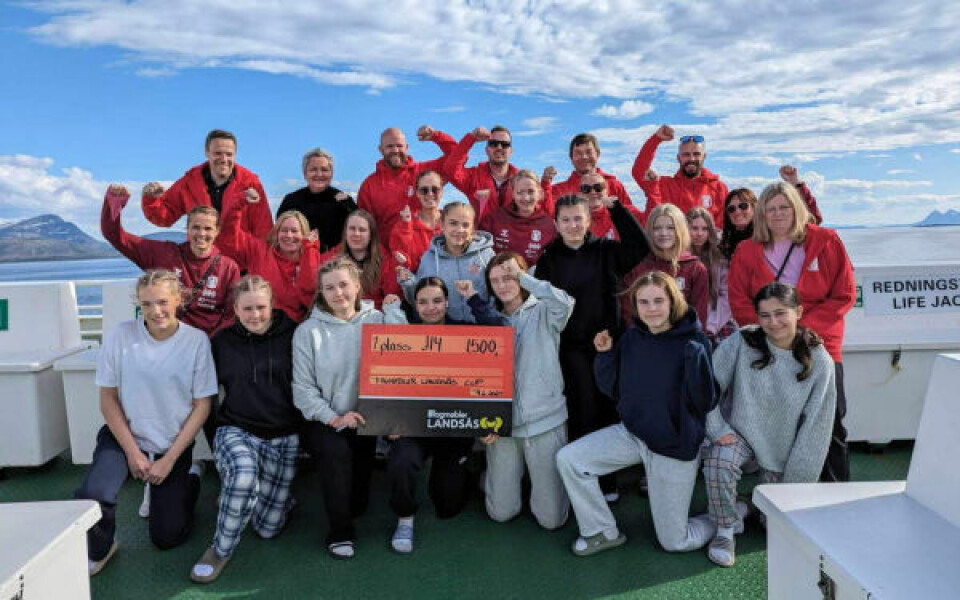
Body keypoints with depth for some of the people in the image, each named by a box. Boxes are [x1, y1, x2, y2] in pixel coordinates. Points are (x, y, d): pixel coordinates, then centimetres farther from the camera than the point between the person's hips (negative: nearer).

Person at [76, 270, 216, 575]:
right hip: (124, 436, 0)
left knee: (167, 537, 4)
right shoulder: (120, 336, -13)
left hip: (174, 445, 0)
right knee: (92, 495, -28)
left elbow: (202, 406, -9)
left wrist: (169, 460, -11)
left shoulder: (196, 341, -14)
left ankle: (190, 480, 35)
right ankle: (99, 550, 5)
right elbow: (108, 400, -5)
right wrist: (133, 452, -11)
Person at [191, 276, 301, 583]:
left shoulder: (292, 336, -2)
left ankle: (277, 495, 35)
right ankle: (221, 549, -9)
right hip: (236, 430, 0)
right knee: (244, 475, -35)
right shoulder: (222, 341, 5)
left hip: (283, 438, 0)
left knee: (267, 527, 1)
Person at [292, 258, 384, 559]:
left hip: (365, 421, 2)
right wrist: (334, 418, -17)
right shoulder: (308, 331, -3)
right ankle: (340, 533, -9)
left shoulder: (377, 322, -1)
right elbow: (302, 388, -6)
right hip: (323, 421, -2)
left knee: (358, 502, 0)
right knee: (337, 450, -33)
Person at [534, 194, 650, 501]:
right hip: (571, 347, -1)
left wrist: (616, 208, -9)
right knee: (583, 412, -4)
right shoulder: (549, 259, 5)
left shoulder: (605, 250, 6)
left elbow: (640, 246, -7)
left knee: (607, 409, 6)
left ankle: (607, 481, 20)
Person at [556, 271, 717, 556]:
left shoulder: (693, 343, -15)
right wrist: (605, 354, -10)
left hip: (675, 445, -5)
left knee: (675, 542, 4)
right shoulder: (631, 338, -2)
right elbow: (613, 389, 5)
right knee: (568, 459, -8)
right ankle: (603, 532, 10)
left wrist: (696, 358, -32)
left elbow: (705, 403, -19)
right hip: (631, 433, 5)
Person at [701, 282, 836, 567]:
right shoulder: (741, 343, -14)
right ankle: (725, 531, -8)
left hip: (783, 446, 1)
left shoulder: (819, 362, -10)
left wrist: (795, 483, -8)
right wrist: (718, 429, -20)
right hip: (741, 433, -1)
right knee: (718, 462, -33)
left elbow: (815, 426, -8)